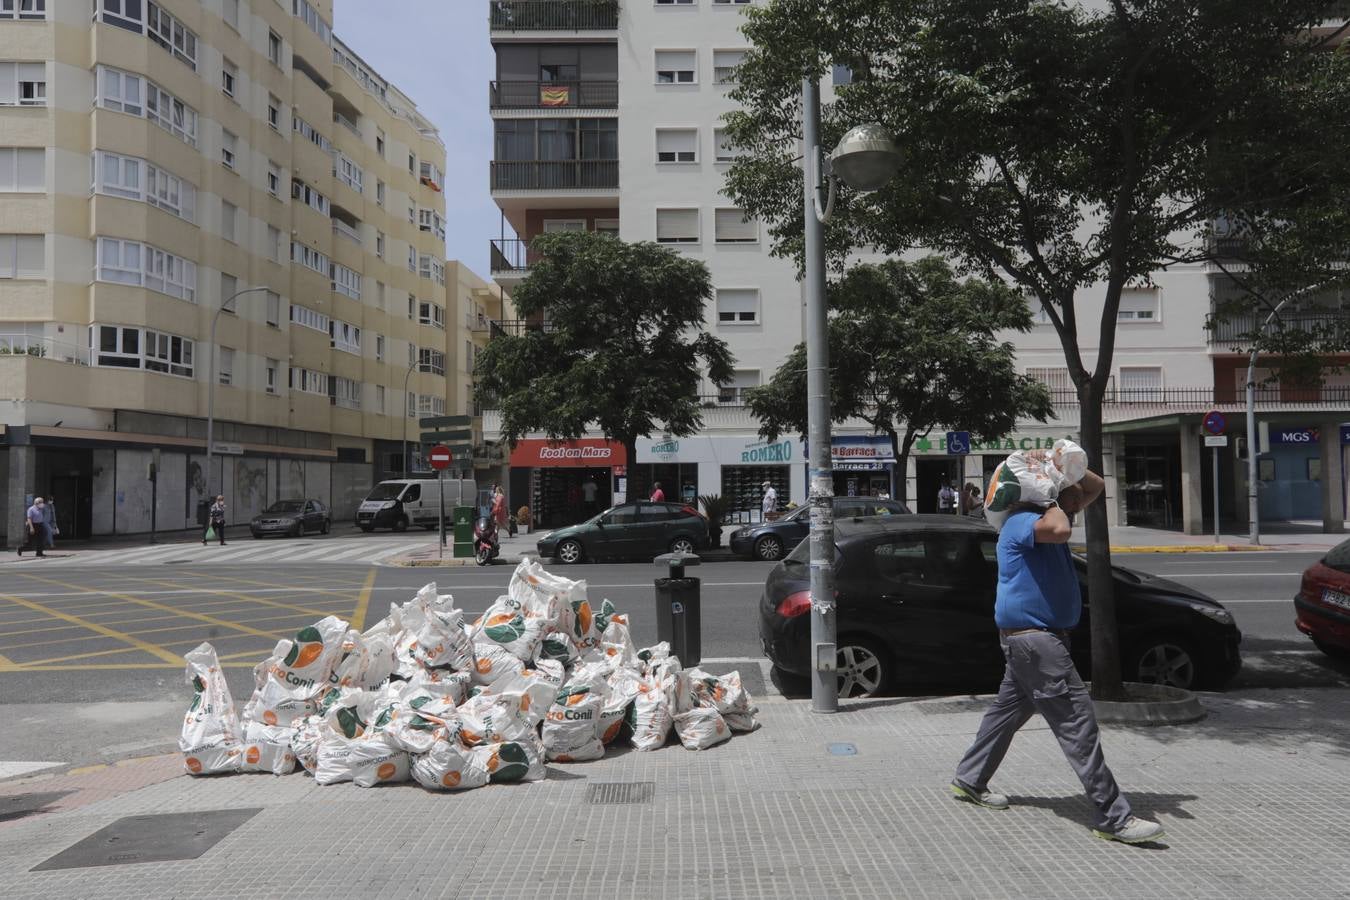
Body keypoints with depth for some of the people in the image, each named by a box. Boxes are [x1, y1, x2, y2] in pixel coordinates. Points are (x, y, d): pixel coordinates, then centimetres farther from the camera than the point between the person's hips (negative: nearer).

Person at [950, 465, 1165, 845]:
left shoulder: (1050, 513, 14)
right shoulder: (1022, 521, -16)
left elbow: (1096, 486, 19)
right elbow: (1059, 530, -37)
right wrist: (1051, 496, -19)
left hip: (1032, 638, 11)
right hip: (1032, 638, -11)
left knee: (1008, 710, 20)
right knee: (1077, 721, -10)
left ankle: (969, 780, 34)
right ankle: (1113, 817, -6)